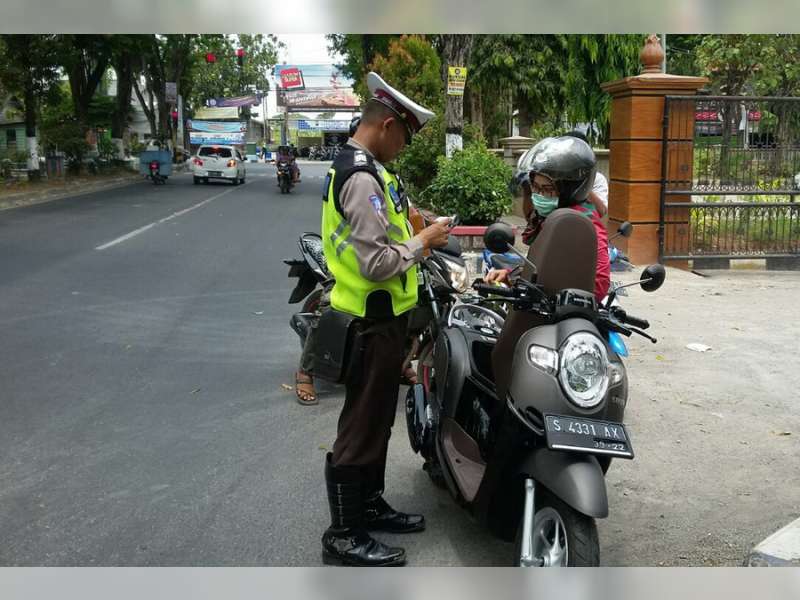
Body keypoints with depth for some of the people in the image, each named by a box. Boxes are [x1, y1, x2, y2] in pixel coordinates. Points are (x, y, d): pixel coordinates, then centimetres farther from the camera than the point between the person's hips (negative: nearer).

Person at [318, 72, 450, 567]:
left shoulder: (355, 167, 12)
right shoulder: (363, 177, -22)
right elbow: (377, 263, -27)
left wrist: (412, 236, 11)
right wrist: (424, 241, -14)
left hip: (377, 316, 11)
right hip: (373, 321, -11)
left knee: (378, 419, 21)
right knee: (362, 425, -1)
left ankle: (369, 504, 36)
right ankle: (344, 536, 11)